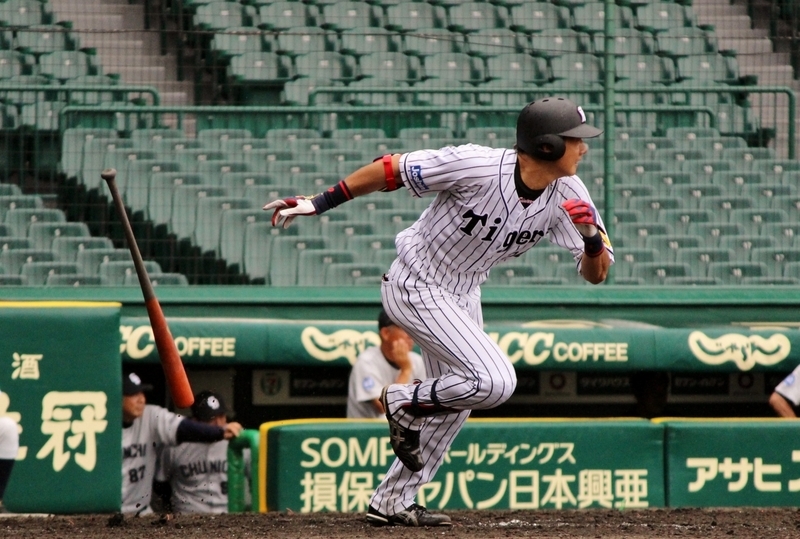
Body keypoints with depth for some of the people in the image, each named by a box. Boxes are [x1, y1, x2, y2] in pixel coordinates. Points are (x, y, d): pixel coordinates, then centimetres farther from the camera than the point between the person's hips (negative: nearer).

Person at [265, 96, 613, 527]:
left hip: (462, 296, 8)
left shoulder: (567, 196, -12)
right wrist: (320, 203, -20)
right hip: (416, 287, -8)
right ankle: (402, 402, 3)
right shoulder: (477, 167, -30)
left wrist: (591, 237, -30)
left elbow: (595, 273, -8)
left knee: (452, 404, 15)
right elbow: (390, 170, -22)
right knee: (494, 382, -22)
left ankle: (391, 502, 29)